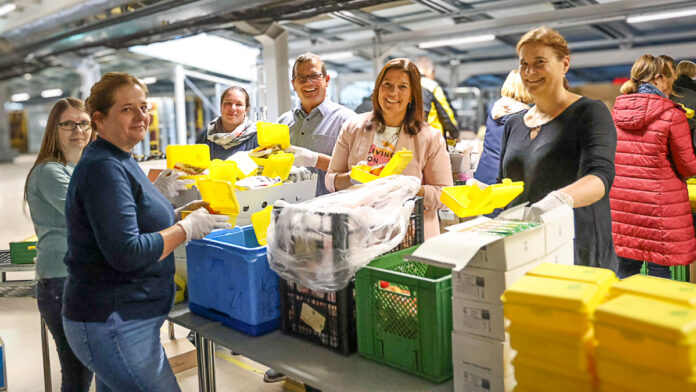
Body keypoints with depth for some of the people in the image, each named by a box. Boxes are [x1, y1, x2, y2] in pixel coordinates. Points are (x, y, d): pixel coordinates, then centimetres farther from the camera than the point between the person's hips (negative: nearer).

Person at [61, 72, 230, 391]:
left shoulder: (117, 161, 13)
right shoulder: (103, 169, -20)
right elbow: (126, 253, -26)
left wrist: (178, 214, 4)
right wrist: (188, 228, -17)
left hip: (114, 318, 11)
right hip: (113, 326, -10)